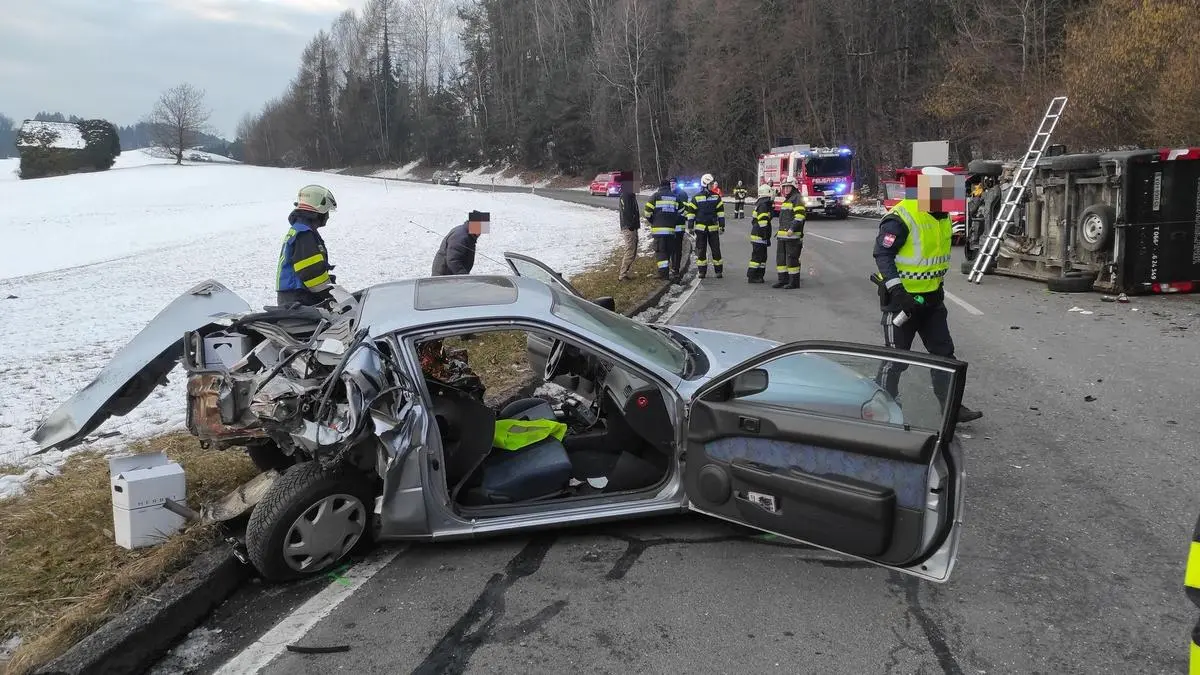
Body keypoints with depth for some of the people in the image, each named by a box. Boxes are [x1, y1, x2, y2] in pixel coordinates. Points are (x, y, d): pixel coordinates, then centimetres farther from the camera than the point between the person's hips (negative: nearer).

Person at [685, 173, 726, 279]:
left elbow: (721, 211, 8)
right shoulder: (696, 197, 0)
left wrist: (722, 226, 4)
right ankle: (701, 271, 11)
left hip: (713, 227, 1)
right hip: (700, 227, -1)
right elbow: (691, 211, 3)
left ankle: (719, 270, 8)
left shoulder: (716, 197, 5)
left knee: (716, 249, 1)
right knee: (701, 250, 4)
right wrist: (690, 226, 0)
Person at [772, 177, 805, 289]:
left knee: (792, 258, -7)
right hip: (782, 235, 9)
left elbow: (799, 216, -18)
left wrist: (792, 229, -25)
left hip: (792, 235, -9)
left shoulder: (797, 199, -8)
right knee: (780, 257, 10)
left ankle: (794, 281, -2)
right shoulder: (786, 200, 21)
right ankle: (783, 279, 16)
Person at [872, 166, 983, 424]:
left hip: (931, 298, 9)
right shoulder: (901, 218, -20)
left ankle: (952, 407, 19)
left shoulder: (941, 217, 8)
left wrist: (939, 286, 22)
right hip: (902, 298, -9)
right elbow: (882, 254, -21)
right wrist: (896, 289, -27)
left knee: (943, 353, 11)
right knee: (896, 358, 1)